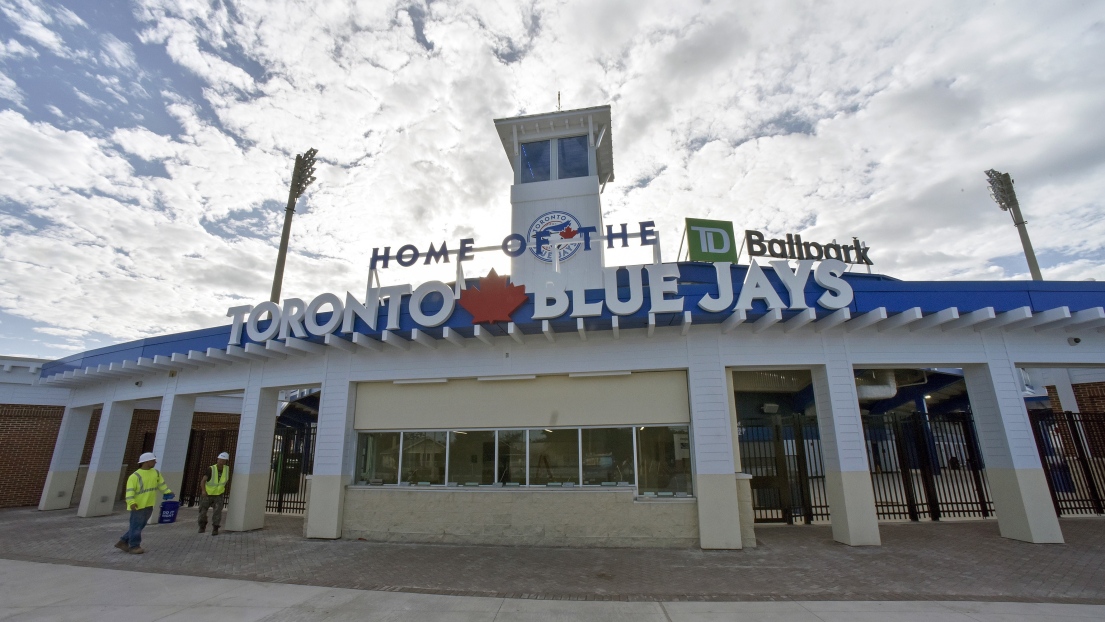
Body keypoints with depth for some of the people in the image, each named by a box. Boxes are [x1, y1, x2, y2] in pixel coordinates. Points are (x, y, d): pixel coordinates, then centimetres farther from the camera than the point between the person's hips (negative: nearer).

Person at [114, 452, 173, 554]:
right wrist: (131, 502, -32)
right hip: (138, 506, -7)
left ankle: (123, 542, 27)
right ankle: (134, 546, 10)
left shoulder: (156, 472, 7)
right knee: (136, 526, 0)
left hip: (149, 505, 7)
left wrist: (167, 492, 17)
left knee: (140, 526, 13)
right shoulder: (135, 476, -14)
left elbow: (161, 483, 18)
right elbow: (130, 490, -21)